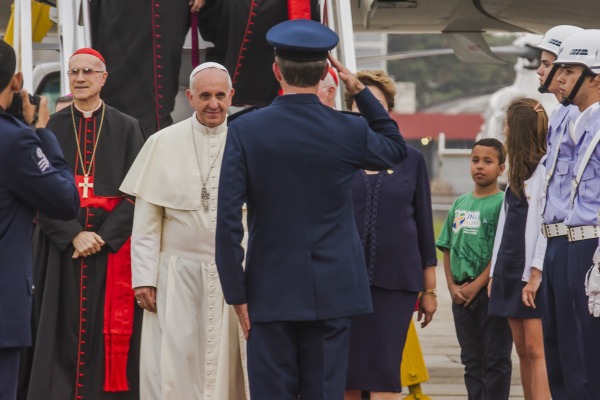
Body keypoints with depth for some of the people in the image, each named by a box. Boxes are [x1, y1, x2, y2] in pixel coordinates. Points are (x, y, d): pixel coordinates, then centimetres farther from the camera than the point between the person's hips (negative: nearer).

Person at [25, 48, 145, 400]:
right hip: (60, 249, 1)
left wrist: (104, 236, -11)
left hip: (111, 249, -1)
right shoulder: (51, 128, 7)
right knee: (62, 331, -2)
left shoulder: (127, 128, 6)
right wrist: (73, 235, -13)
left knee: (108, 332, -3)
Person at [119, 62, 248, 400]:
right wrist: (144, 278, -4)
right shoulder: (163, 144, 3)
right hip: (176, 274, 0)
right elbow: (146, 219, 2)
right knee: (172, 367, -3)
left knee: (226, 368, 3)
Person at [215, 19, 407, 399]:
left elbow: (228, 221, -7)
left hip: (270, 294, -1)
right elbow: (397, 147, 21)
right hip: (331, 294, 1)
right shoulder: (350, 131, -3)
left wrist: (237, 294, 0)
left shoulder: (245, 131, -5)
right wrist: (361, 91, 18)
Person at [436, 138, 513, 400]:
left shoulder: (503, 203, -5)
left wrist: (476, 285, -15)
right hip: (462, 295, 6)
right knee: (472, 359, 12)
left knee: (496, 359, -2)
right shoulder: (460, 204, 12)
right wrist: (453, 286, 0)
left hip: (491, 291, -6)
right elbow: (448, 249, 12)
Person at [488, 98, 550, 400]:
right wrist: (495, 273, 15)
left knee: (535, 349, -13)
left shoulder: (544, 168, -10)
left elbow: (546, 223, -17)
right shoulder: (518, 172, 19)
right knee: (522, 350, 7)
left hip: (533, 274, -9)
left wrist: (536, 274, -21)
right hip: (510, 268, 9)